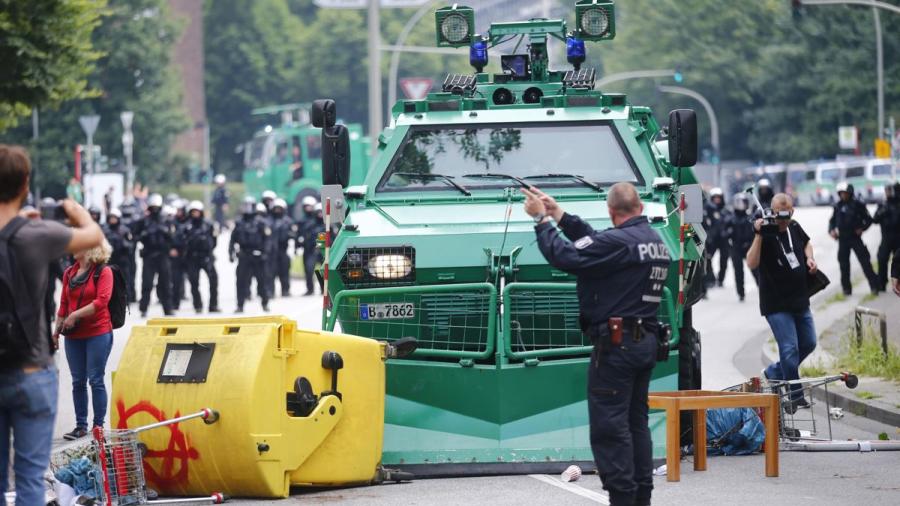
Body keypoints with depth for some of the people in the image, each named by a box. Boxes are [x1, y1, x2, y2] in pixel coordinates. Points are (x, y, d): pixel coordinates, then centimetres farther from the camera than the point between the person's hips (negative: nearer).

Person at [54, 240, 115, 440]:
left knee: (96, 380, -3)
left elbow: (102, 301, -16)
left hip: (97, 333, -5)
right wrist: (57, 330, 8)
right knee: (78, 381, 8)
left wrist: (75, 315, -17)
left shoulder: (103, 272, -6)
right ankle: (81, 426, 14)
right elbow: (64, 303, 13)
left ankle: (99, 426, 3)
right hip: (73, 335, 5)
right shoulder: (69, 273, 10)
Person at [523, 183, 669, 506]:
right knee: (635, 422, 14)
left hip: (616, 343, -9)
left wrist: (542, 220, -5)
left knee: (609, 425, -6)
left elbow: (564, 256, -18)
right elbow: (595, 242, 19)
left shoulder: (620, 241, -17)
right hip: (646, 342, 9)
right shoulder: (655, 240, 13)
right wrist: (559, 215, 20)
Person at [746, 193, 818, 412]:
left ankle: (774, 373, 31)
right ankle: (794, 395, -1)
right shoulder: (766, 234, -17)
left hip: (800, 301, 7)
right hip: (776, 304, -7)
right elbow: (752, 263, -29)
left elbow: (806, 243, 25)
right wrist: (758, 235, -35)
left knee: (808, 344, 14)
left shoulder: (795, 228, 2)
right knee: (790, 348, -11)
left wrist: (810, 259, 6)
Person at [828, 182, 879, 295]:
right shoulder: (838, 206, 7)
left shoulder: (857, 205, -3)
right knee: (844, 264, 5)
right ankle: (846, 288, 14)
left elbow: (868, 219, 1)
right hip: (842, 239, 3)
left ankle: (874, 285, -3)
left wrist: (862, 228, -14)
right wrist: (831, 230, -3)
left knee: (865, 261, -6)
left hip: (855, 237, -3)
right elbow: (832, 220, 15)